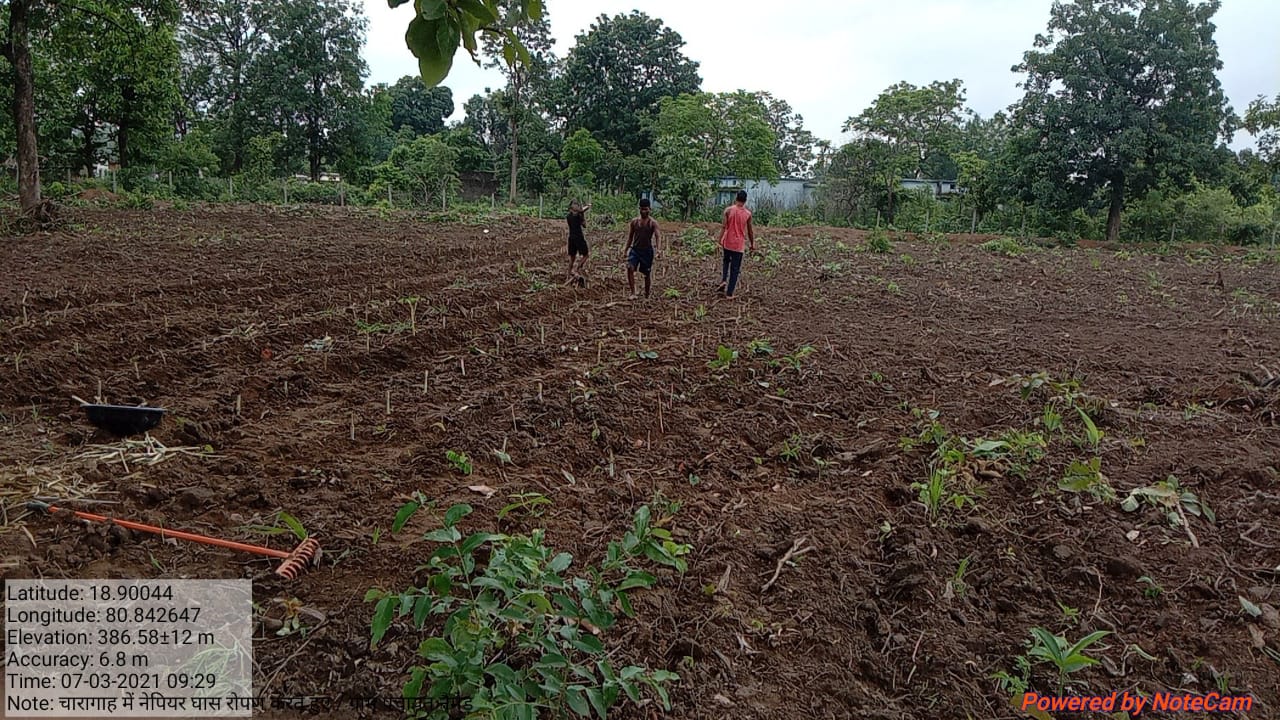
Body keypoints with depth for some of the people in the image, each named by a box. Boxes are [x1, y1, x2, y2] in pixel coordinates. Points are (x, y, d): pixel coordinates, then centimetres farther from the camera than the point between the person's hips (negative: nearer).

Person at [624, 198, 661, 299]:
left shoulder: (652, 223, -5)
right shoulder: (634, 222, 6)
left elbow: (658, 236, -17)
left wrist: (657, 248, -34)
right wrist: (626, 249, 14)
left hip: (647, 250, -2)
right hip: (635, 249, 2)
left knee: (646, 274, 5)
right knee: (630, 268, -21)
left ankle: (646, 296, 19)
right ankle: (633, 292, -19)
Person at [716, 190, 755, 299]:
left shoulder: (728, 210, -7)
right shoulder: (748, 213, -4)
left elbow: (724, 227, -10)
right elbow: (750, 231, 3)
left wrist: (720, 240, -2)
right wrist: (753, 244, 15)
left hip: (727, 242, 1)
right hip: (739, 245, -1)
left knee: (726, 261, 27)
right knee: (735, 269, 6)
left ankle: (723, 280, 5)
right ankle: (729, 293, 6)